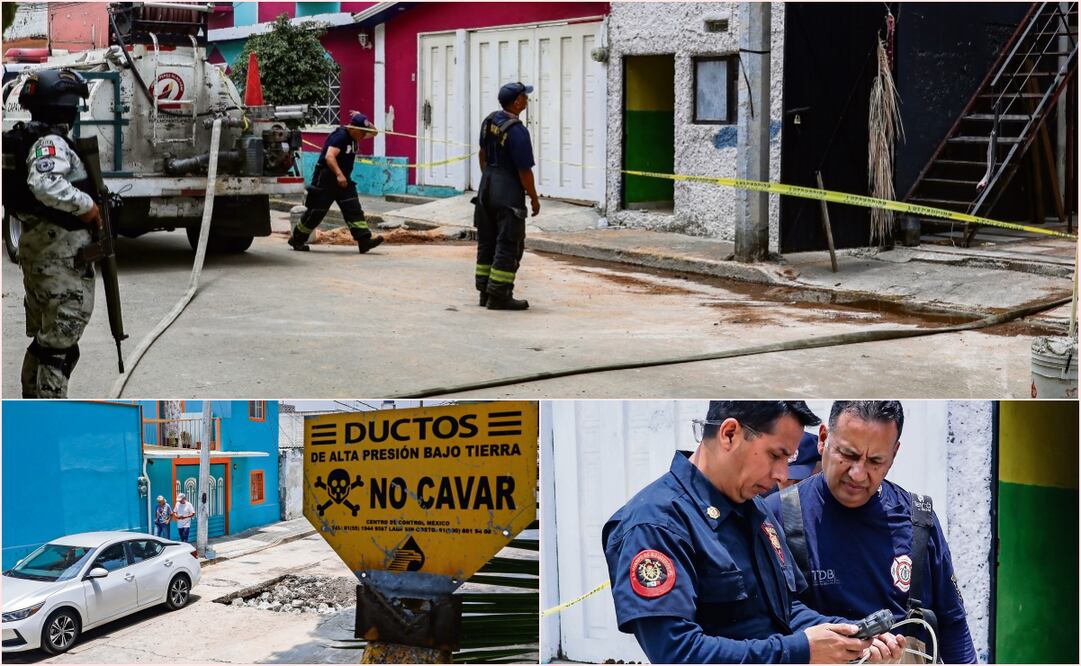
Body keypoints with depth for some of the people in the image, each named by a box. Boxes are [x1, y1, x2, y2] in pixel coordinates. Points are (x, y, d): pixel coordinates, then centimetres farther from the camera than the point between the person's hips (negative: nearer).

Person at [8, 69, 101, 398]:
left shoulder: (37, 140, 16)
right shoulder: (51, 143, -17)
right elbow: (44, 185, -35)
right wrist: (86, 205, -24)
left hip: (38, 256, 10)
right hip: (62, 261, -10)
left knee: (43, 340, 19)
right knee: (60, 346, -7)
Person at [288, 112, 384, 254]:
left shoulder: (354, 137, 9)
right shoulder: (340, 137, -20)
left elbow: (372, 132, 23)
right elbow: (329, 156, -32)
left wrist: (362, 119, 5)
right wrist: (339, 174, -43)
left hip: (343, 180, 9)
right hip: (326, 178, -9)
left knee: (354, 210, -6)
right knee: (316, 211, 0)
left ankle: (364, 240, -15)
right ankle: (297, 240, 15)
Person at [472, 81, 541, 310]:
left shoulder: (489, 120, 5)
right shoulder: (517, 131, -21)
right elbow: (524, 170, -18)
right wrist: (534, 198, -6)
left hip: (486, 189, 9)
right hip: (508, 194, -9)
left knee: (487, 242, 13)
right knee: (508, 245, -3)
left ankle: (485, 291, 19)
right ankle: (499, 296, -3)